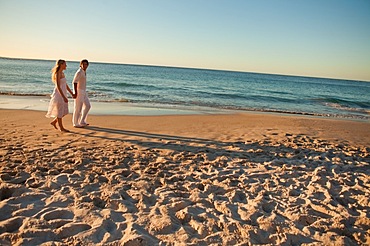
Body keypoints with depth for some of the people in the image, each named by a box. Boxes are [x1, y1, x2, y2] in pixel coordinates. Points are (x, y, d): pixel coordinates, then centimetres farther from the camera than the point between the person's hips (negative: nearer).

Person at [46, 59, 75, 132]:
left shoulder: (62, 73, 12)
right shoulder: (57, 74, -16)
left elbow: (66, 85, 18)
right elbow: (58, 87, -23)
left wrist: (72, 93, 18)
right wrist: (64, 97, -27)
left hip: (62, 94, 9)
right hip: (58, 94, -9)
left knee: (65, 112, 13)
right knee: (60, 112, 2)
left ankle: (53, 122, 28)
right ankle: (61, 128, 14)